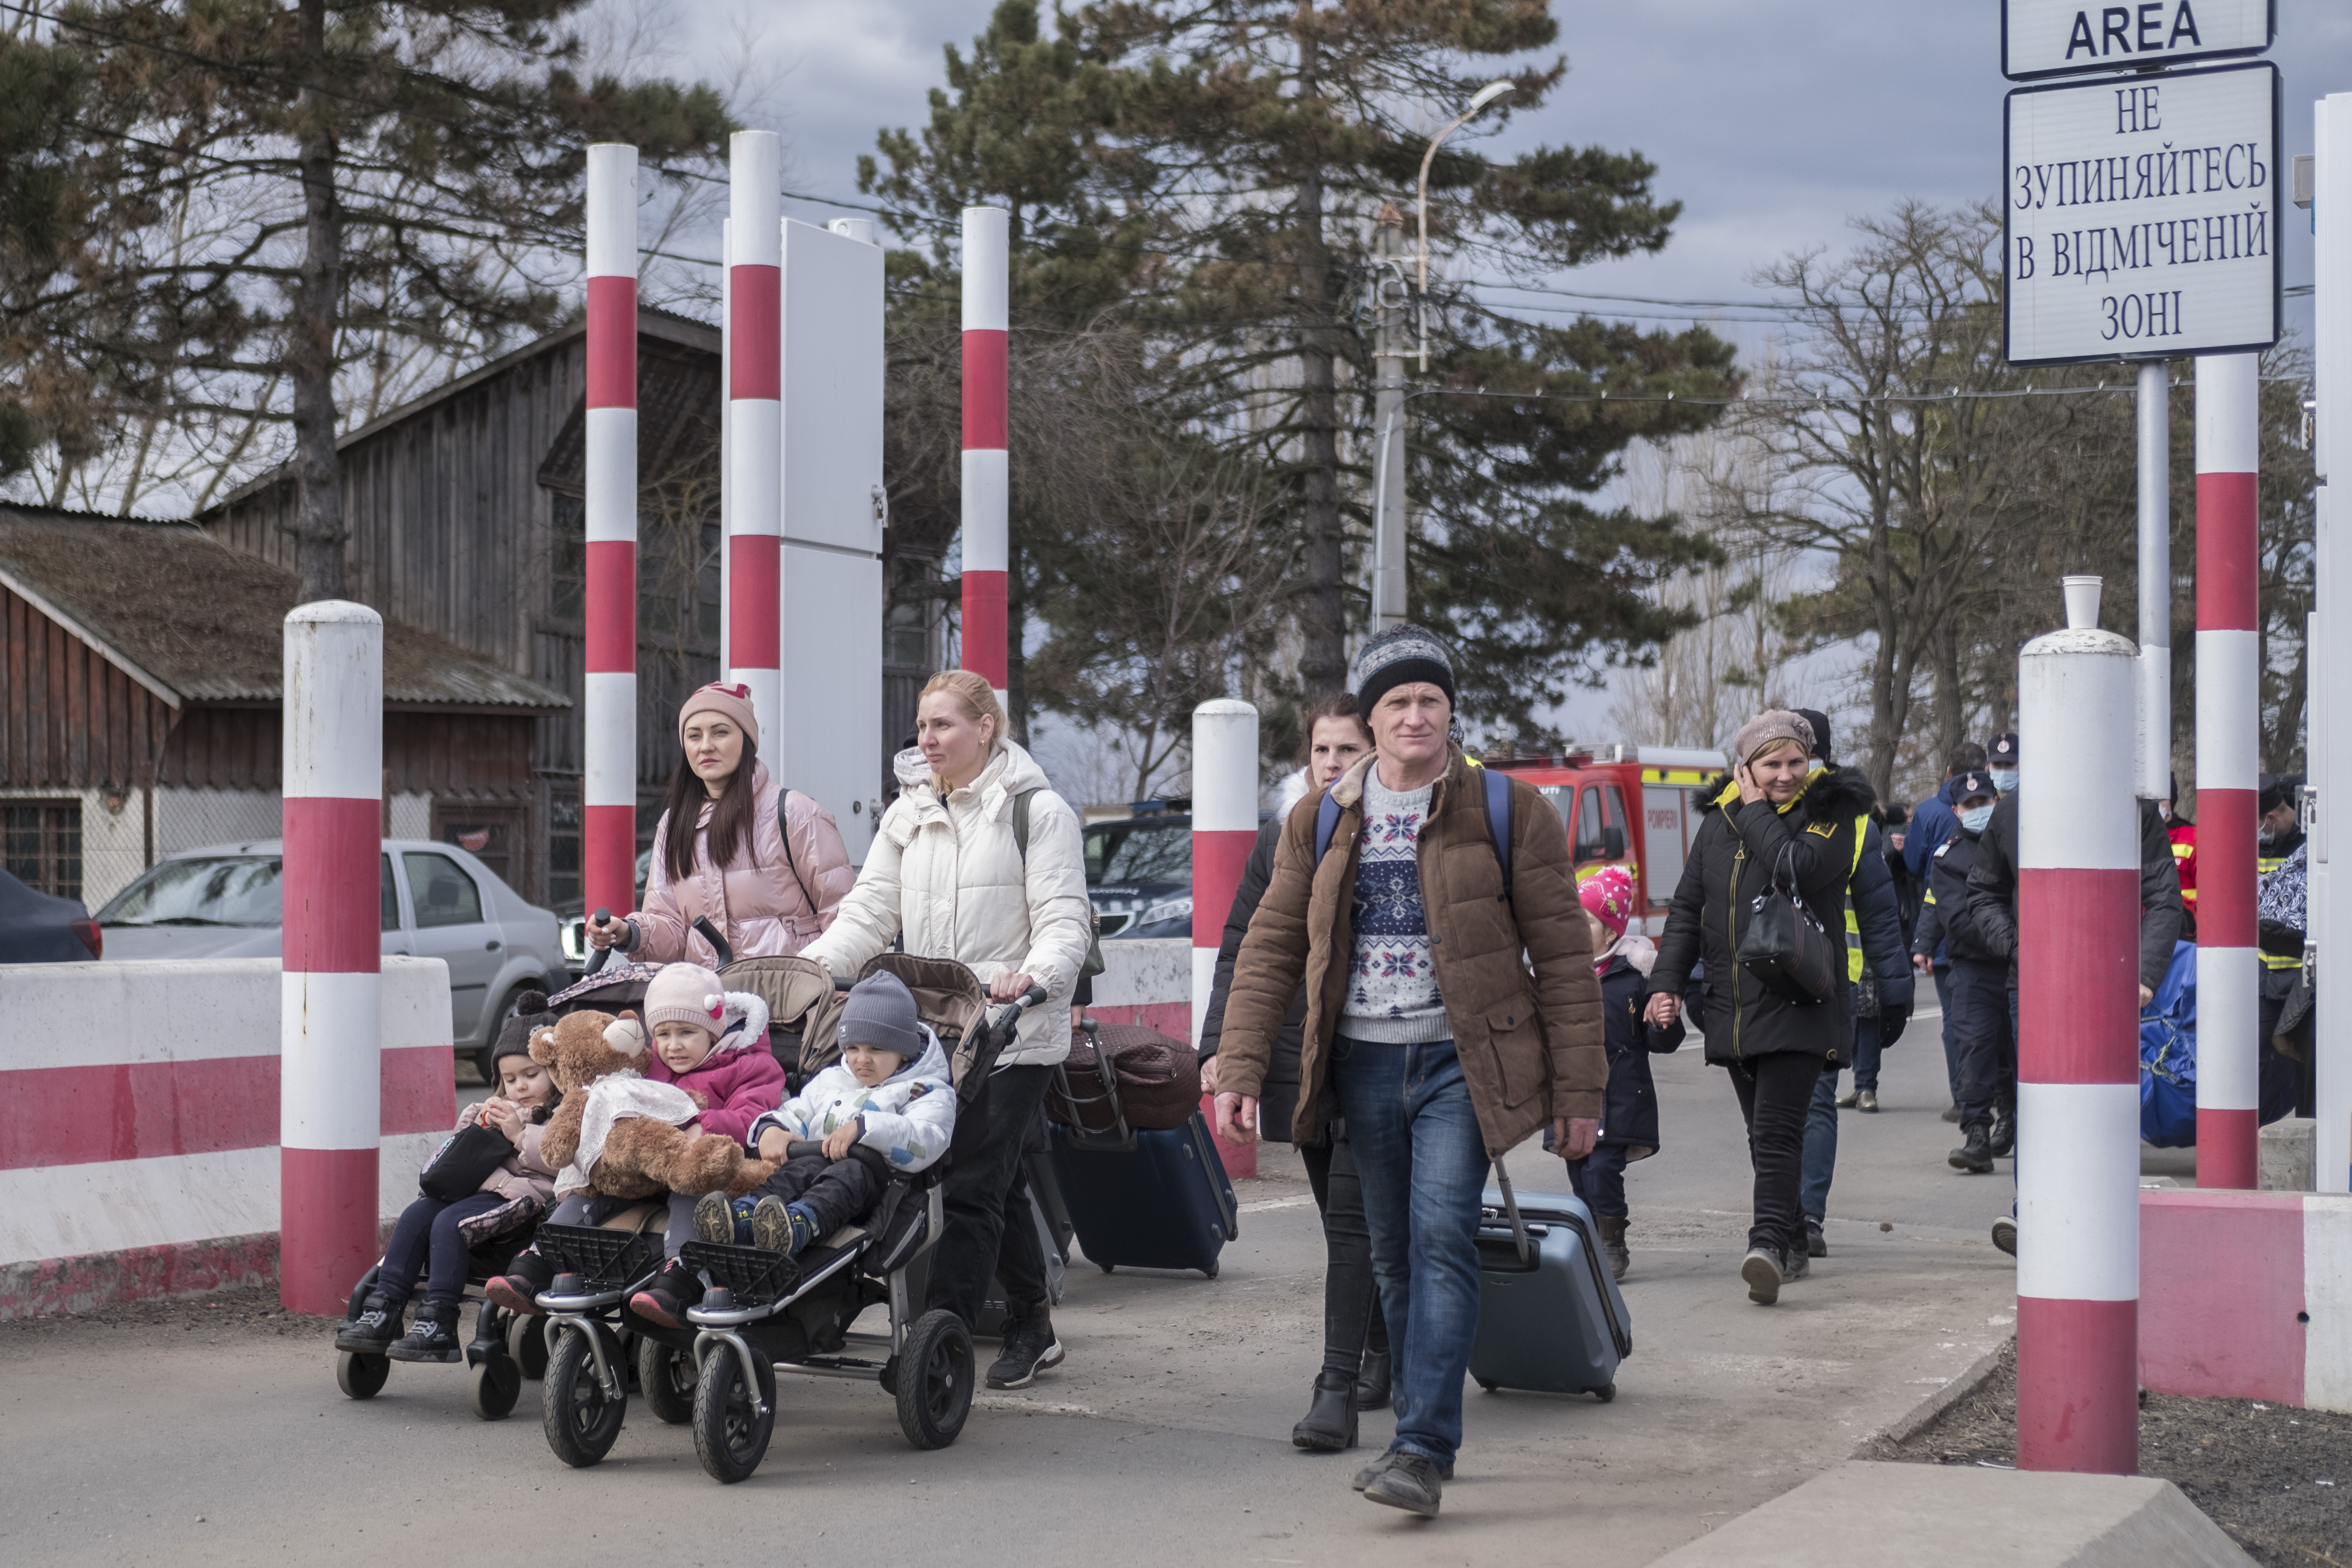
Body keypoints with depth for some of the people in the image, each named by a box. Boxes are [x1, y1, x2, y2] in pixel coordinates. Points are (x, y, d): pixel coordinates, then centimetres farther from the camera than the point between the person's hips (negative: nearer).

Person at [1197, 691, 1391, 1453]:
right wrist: (1220, 1043, 1)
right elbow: (1240, 946, 11)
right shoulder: (1281, 835, 10)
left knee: (1353, 1222, -11)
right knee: (1345, 1220, 14)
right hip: (1298, 1056, 5)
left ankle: (1338, 1391, -12)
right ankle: (1383, 1354, 32)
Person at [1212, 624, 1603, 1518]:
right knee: (1394, 1256, 10)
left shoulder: (1508, 810, -2)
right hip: (1365, 1066, 4)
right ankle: (1428, 1436, 23)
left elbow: (1563, 951, -1)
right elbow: (1271, 946, 8)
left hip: (1460, 1060, -4)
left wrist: (1578, 1089, -4)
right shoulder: (1320, 822, 8)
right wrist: (1241, 1069, -3)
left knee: (1442, 1236, -16)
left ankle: (1423, 1449, -17)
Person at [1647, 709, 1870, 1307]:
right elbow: (1688, 907, 17)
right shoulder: (1718, 820, 13)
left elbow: (1797, 869, -22)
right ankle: (1793, 1243, 25)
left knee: (1777, 1132, -17)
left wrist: (1757, 811, -9)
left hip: (1798, 1005, -6)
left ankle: (1769, 1245, -25)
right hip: (1732, 1008, 6)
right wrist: (1667, 981, 7)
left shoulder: (1830, 813, -2)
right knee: (1765, 1134, 13)